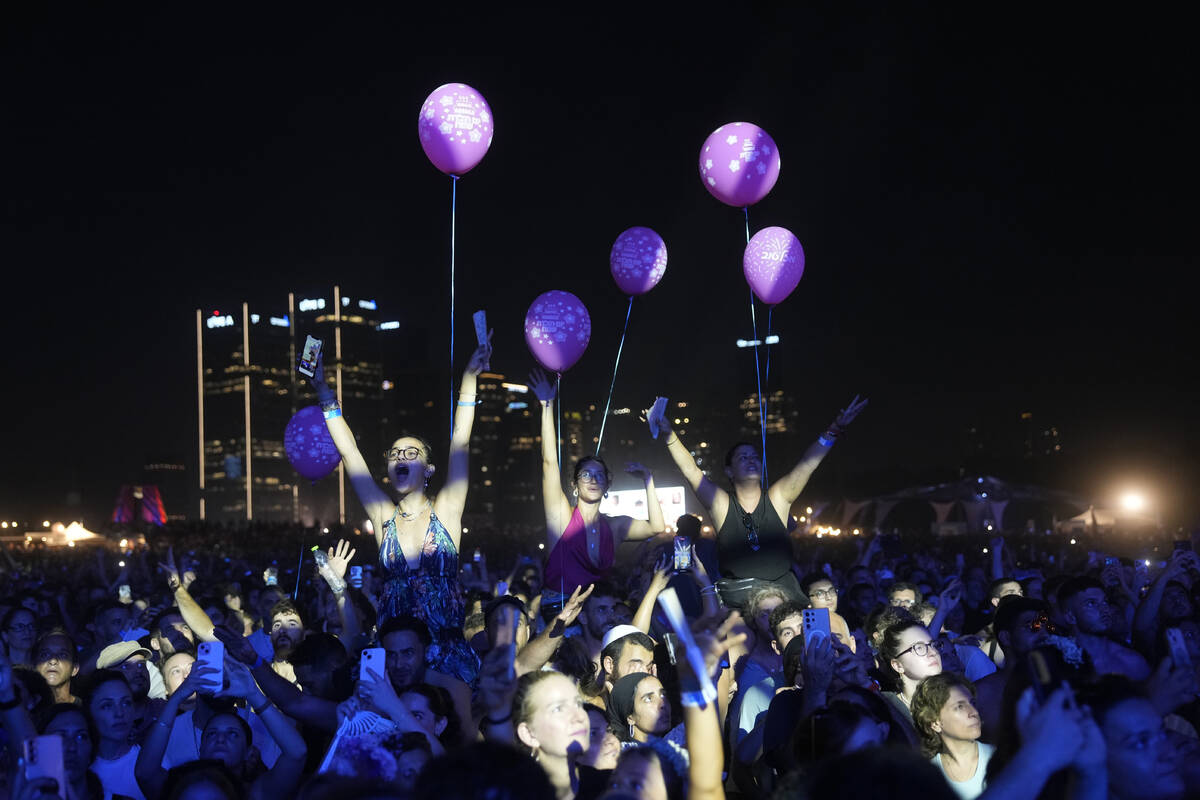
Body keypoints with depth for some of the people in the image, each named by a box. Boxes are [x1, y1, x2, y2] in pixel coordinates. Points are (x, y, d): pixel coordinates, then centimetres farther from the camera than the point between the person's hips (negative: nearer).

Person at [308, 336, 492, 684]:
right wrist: (325, 394, 4)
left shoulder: (445, 511, 4)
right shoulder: (384, 516, 9)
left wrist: (470, 377, -6)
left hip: (448, 649, -2)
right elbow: (349, 452, 7)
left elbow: (460, 441, -2)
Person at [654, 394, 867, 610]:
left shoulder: (778, 499, 9)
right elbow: (690, 470, -4)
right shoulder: (721, 504, 4)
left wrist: (835, 430, -4)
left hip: (784, 594, 2)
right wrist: (670, 435, -14)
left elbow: (807, 464, 3)